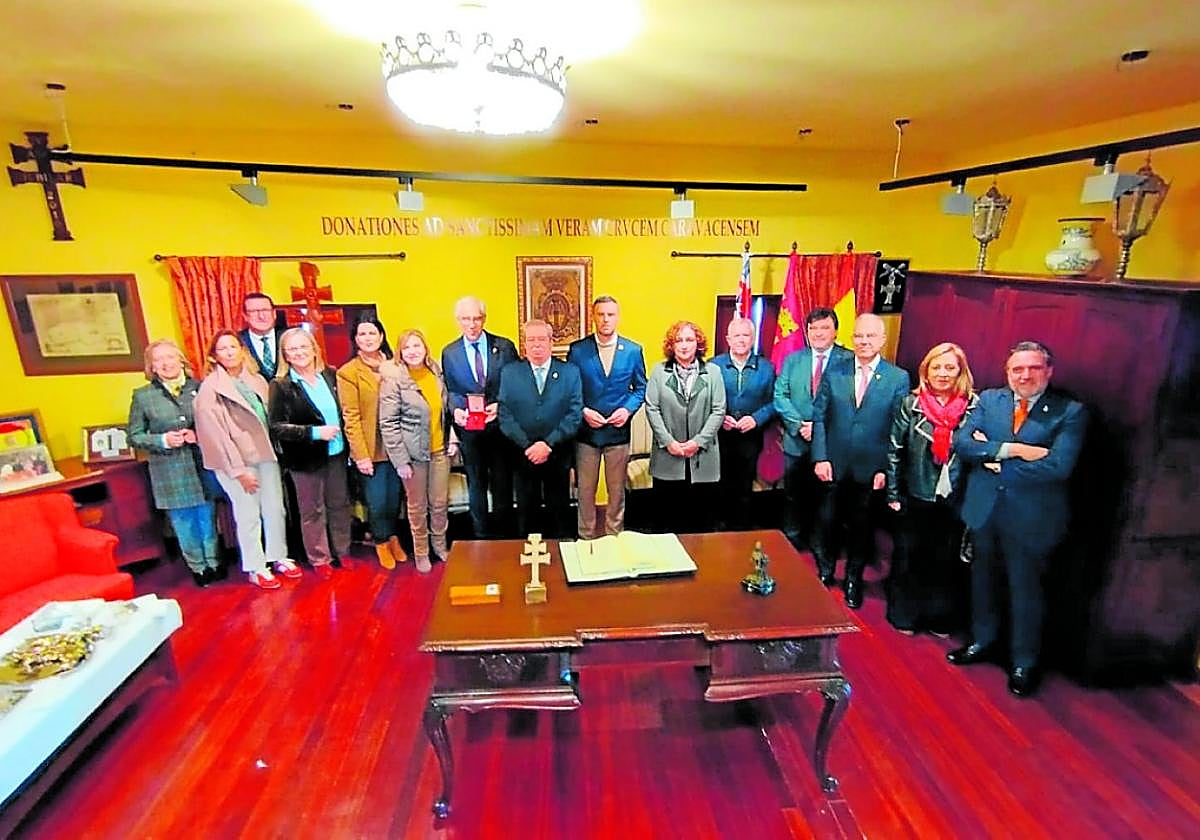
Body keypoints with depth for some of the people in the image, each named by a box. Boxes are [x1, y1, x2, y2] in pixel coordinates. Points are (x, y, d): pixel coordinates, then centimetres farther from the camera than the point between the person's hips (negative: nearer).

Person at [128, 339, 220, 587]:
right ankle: (197, 567, 25)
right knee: (184, 523, 9)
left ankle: (213, 562, 27)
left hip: (202, 467, 0)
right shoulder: (142, 396, 1)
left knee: (208, 518, 10)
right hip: (170, 475, 0)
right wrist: (163, 440, -13)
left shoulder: (200, 388, 1)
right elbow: (134, 436, 3)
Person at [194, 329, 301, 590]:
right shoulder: (210, 389, -7)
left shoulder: (256, 380, 8)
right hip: (236, 461, -4)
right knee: (248, 515, 3)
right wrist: (239, 470, -12)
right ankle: (255, 567, 17)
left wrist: (275, 451, 2)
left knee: (275, 509, 10)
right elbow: (216, 434, -10)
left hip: (266, 454, 5)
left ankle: (278, 557, 26)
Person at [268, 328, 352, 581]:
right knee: (312, 511, 10)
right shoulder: (281, 385, -10)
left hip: (336, 453, 4)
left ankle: (342, 551, 32)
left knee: (340, 504, 15)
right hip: (306, 458, -4)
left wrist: (346, 443, 4)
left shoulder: (330, 376, 2)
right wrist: (314, 432, -22)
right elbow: (277, 426, -13)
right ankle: (320, 559, 25)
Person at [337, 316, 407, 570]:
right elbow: (351, 417, -9)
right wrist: (361, 454, -12)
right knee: (376, 503, 5)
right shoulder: (348, 372, -6)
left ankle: (392, 536, 37)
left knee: (394, 498, 15)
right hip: (371, 450, -3)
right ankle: (382, 542, 29)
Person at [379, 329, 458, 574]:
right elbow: (388, 424, -12)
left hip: (440, 450, 4)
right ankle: (420, 552, 30)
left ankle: (440, 544, 35)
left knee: (440, 503, 13)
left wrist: (453, 439, 5)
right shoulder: (393, 379, -12)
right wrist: (400, 460, -14)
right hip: (413, 453, -4)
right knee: (418, 506, 10)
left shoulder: (436, 372, 3)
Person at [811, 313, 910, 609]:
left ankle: (853, 581, 33)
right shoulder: (833, 373, 1)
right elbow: (819, 417, 0)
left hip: (871, 470, -1)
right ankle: (824, 576, 33)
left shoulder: (899, 378, -2)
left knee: (862, 528, 13)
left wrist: (886, 468, -8)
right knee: (826, 523, 10)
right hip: (834, 466, 1)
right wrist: (820, 458, -7)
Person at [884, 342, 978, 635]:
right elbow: (894, 451, -3)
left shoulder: (974, 406, -3)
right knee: (909, 556, 12)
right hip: (916, 496, -1)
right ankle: (904, 615, 29)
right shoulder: (911, 404, -4)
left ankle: (941, 618, 33)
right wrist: (893, 493, -4)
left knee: (946, 560, 15)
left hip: (955, 499, 1)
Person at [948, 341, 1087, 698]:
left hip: (1031, 516, -3)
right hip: (984, 509, 3)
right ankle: (983, 642, 41)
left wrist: (995, 459, -15)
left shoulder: (1070, 412, -8)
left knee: (1026, 589, 11)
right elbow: (961, 442, -10)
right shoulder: (989, 400, 2)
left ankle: (1024, 662, 32)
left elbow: (1058, 466, -20)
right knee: (983, 580, 19)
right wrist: (1011, 449, -22)